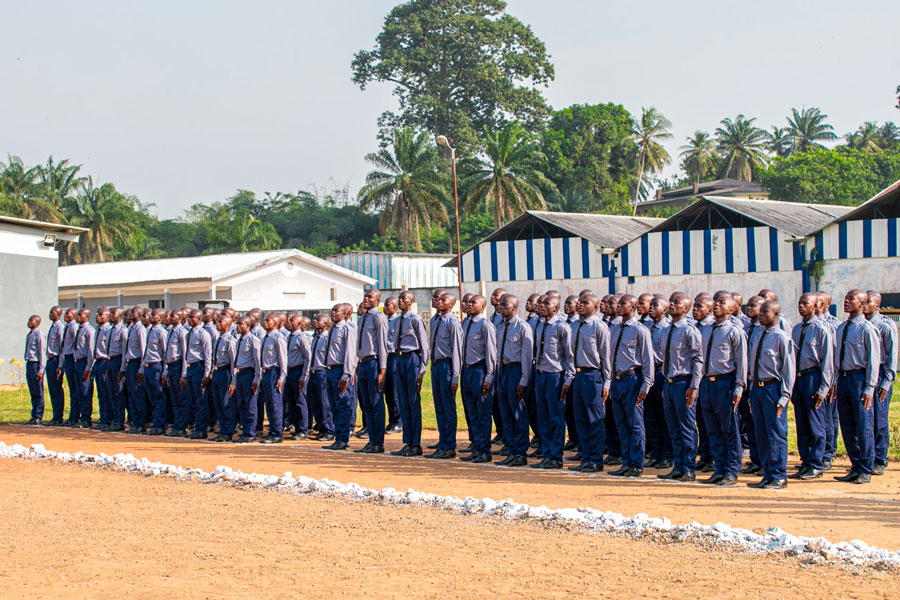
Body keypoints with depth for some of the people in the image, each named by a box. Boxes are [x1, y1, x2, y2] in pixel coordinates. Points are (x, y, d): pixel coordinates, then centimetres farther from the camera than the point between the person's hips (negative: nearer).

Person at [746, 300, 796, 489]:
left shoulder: (781, 338, -9)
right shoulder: (757, 337, 13)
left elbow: (788, 368, -10)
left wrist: (784, 396, -13)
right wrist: (752, 391, 15)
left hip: (773, 388, -8)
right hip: (757, 387, 8)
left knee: (776, 433, -3)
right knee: (761, 434, 11)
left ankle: (778, 477, 4)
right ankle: (767, 475, 20)